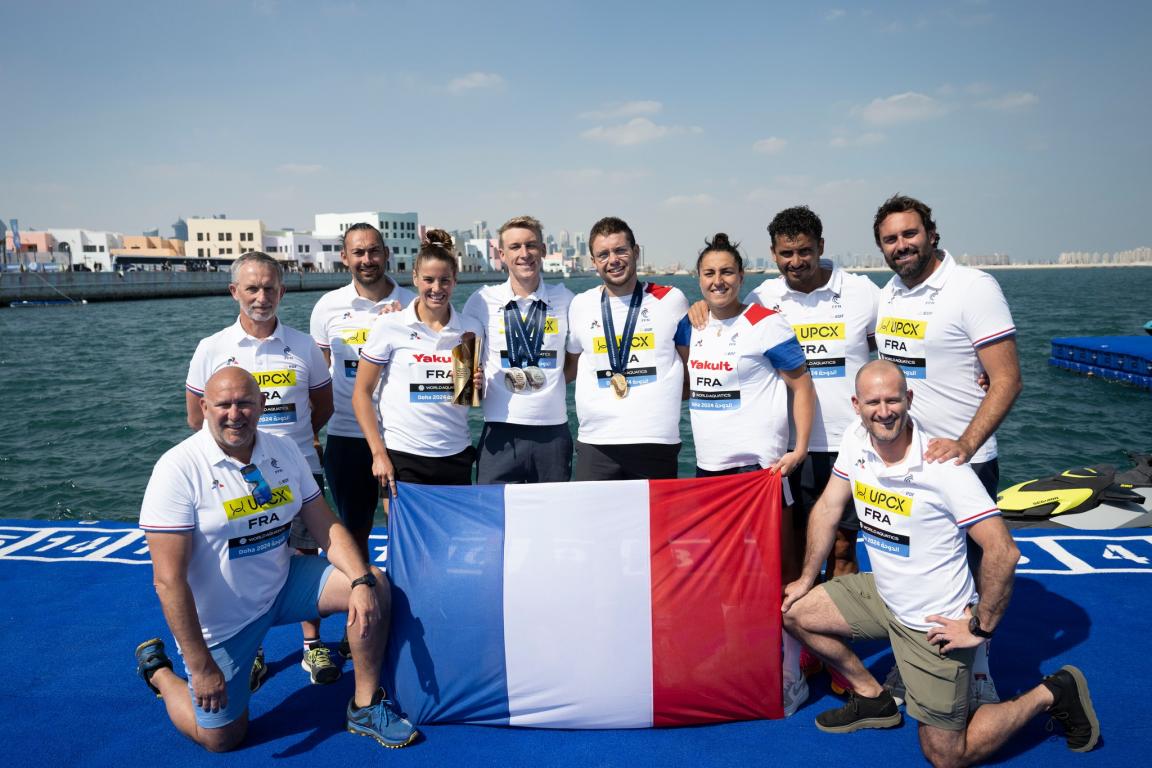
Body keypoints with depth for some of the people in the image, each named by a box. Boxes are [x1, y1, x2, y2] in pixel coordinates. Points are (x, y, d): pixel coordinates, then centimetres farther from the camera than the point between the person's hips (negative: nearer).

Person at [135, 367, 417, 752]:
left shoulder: (285, 450, -3)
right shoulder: (178, 469, -21)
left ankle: (365, 708, 5)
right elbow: (169, 579, -22)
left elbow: (327, 526, -3)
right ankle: (159, 672, 30)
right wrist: (201, 667, -22)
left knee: (376, 585, -11)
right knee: (221, 738, 3)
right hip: (220, 618, -4)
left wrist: (362, 581, -20)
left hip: (283, 584, 5)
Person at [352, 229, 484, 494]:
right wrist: (378, 453, -9)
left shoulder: (471, 329, 4)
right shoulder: (388, 326, -4)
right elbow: (361, 393, -3)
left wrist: (477, 386, -8)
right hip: (403, 457, -3)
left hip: (456, 457, 3)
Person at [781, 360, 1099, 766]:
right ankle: (874, 699, 23)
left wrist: (981, 627, -17)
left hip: (934, 622, -6)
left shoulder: (942, 466, -26)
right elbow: (828, 507, 4)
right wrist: (807, 578, 9)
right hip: (881, 593, 6)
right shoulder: (856, 442, -8)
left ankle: (1052, 695, 21)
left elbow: (1003, 550, -24)